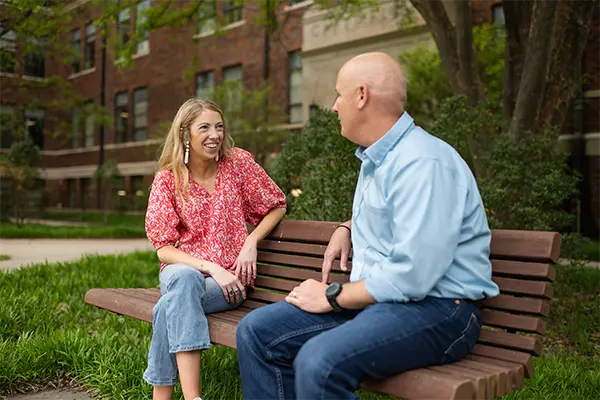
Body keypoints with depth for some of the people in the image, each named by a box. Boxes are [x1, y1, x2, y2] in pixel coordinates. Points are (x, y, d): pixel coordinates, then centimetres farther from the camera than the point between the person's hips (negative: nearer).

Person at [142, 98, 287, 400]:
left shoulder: (238, 162, 0)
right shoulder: (167, 179, -1)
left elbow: (277, 206, 9)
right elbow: (164, 249, -5)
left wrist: (251, 242, -7)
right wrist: (210, 267, -19)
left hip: (230, 278, 0)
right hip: (183, 269, 1)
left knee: (170, 306, -32)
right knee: (185, 279, -37)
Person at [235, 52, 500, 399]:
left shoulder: (423, 162, -19)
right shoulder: (375, 158, 15)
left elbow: (411, 277, -25)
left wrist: (332, 297, -13)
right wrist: (348, 228, 17)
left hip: (433, 307, -9)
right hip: (374, 295, 9)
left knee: (319, 361, -35)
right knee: (256, 332, -2)